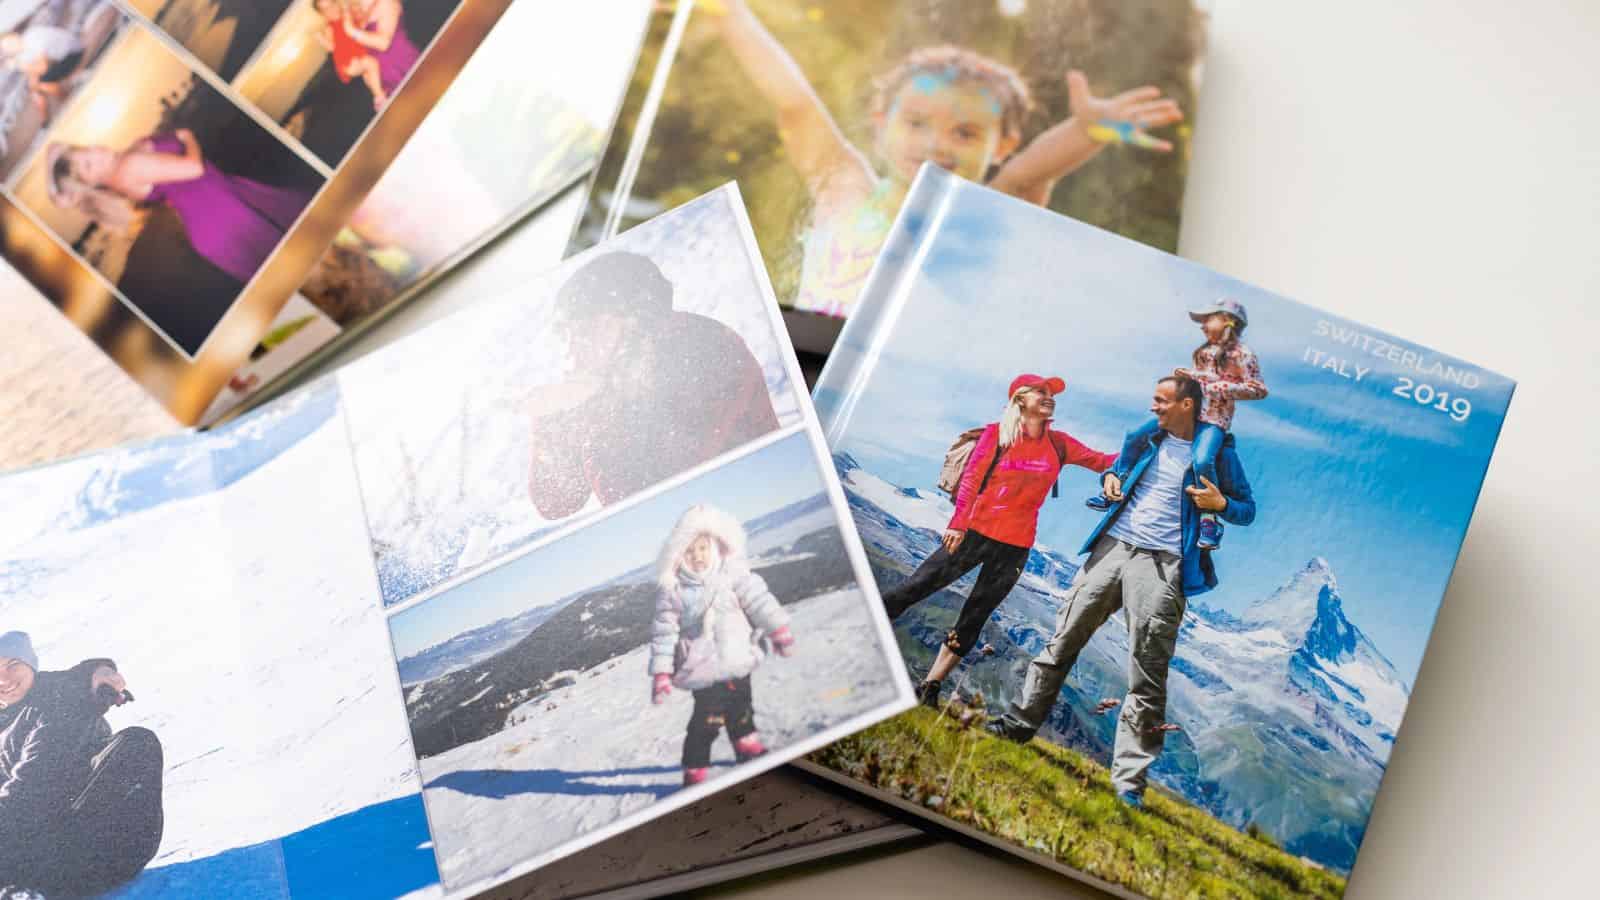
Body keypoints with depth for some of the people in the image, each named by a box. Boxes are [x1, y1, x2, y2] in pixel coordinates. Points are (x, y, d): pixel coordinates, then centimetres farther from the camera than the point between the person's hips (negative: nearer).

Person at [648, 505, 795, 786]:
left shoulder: (733, 573, -6)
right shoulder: (673, 591, -11)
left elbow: (758, 600, -4)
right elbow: (664, 633, -10)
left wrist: (778, 629, -9)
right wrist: (661, 673, -13)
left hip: (738, 660, 4)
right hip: (704, 670, -3)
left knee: (741, 711, 21)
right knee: (707, 720, -10)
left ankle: (747, 746, 45)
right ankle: (695, 771, 6)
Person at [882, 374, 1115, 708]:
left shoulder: (1058, 444, 8)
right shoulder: (997, 433, -3)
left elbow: (1103, 462, 12)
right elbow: (971, 478, -9)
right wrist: (958, 523, -16)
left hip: (1015, 546, 4)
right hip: (975, 531, -4)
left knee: (974, 618, 7)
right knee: (915, 588, -5)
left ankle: (930, 688, 14)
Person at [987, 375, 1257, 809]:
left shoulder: (1217, 452, 0)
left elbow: (1247, 509, 8)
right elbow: (1121, 463, 29)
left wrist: (1221, 503, -14)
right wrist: (1111, 477, 6)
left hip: (1161, 565, -4)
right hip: (1113, 546, 5)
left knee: (1147, 676, -4)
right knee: (1063, 640, 8)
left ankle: (1129, 780, 1)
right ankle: (1020, 722, 21)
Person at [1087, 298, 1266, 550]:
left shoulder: (1242, 354, -3)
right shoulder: (1204, 351, 18)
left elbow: (1259, 389, -9)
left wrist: (1220, 388, -16)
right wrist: (1187, 375, 10)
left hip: (1213, 419, -7)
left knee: (1202, 461, -34)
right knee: (1134, 437, -1)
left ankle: (1209, 522, -19)